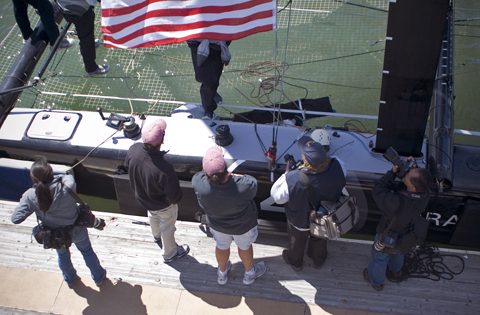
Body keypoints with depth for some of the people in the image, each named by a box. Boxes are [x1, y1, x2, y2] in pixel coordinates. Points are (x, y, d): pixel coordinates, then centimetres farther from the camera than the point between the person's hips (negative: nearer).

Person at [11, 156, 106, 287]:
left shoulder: (30, 196, -33)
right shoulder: (67, 189, -38)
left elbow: (15, 218, -26)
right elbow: (68, 177, -14)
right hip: (76, 231, -2)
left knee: (63, 256, 33)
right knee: (87, 251, 28)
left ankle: (70, 279, 61)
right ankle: (99, 277, 52)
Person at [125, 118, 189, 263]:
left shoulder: (133, 149, -30)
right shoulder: (165, 170, -47)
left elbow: (127, 166, -4)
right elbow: (175, 197, -30)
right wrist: (179, 194, -7)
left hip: (142, 198, 5)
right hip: (164, 205, -5)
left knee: (153, 216, 38)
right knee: (167, 228, 26)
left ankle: (157, 237, 70)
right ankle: (169, 254, 54)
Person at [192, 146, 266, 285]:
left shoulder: (198, 183, -40)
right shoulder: (246, 185, -44)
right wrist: (233, 176, -11)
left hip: (217, 225, 2)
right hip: (243, 227, -2)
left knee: (222, 247, 32)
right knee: (245, 247, 30)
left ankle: (222, 274, 61)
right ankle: (249, 274, 58)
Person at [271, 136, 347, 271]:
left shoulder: (292, 179, -45)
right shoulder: (337, 167, -37)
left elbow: (277, 196, -24)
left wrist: (286, 173, -17)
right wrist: (324, 157, -7)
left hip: (300, 222, -3)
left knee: (297, 242, 32)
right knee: (319, 240, 36)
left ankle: (295, 262, 63)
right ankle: (318, 261, 66)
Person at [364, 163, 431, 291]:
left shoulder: (397, 203, -49)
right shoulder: (424, 195, -31)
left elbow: (377, 191, -33)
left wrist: (392, 172, -31)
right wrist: (410, 168, -26)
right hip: (406, 234, 5)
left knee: (379, 258, 28)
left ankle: (376, 281, 56)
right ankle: (396, 270, 69)